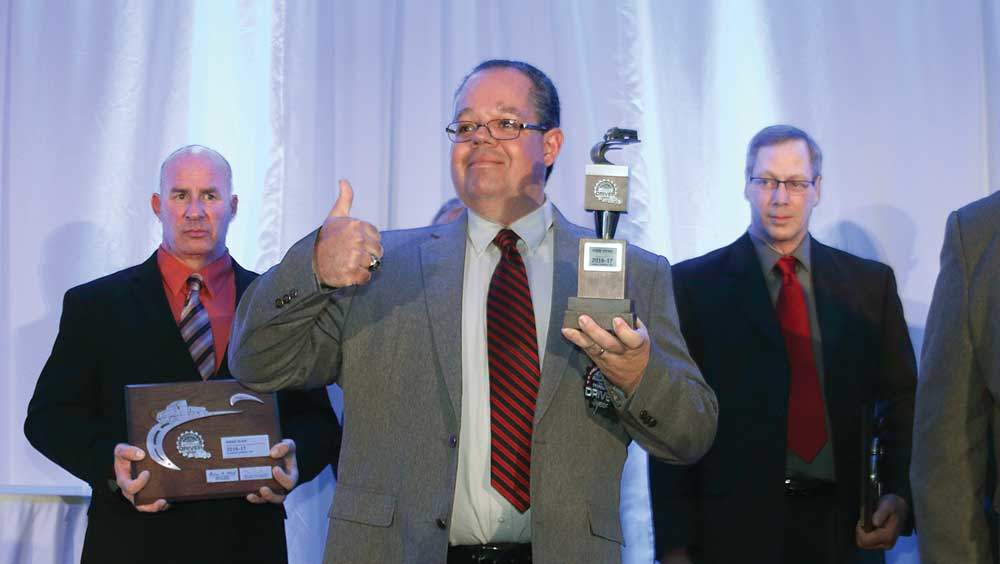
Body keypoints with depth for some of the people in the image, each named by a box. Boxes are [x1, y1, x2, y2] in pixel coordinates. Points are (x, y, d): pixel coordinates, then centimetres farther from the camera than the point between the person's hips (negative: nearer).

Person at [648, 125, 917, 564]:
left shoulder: (870, 283, 7)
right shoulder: (694, 283, -1)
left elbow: (903, 397, 10)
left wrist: (900, 494, -6)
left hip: (843, 527, 3)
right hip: (735, 528, -2)